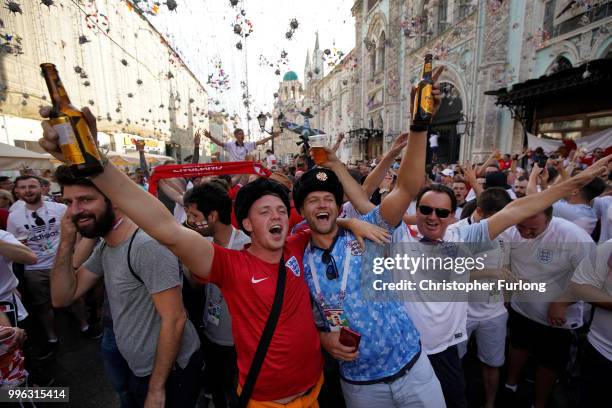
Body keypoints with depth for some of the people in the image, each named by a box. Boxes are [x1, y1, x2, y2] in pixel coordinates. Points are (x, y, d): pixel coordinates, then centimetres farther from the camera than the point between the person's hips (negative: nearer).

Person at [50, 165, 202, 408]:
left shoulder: (147, 246, -28)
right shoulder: (104, 247, 3)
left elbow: (174, 320, -26)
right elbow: (62, 298, 2)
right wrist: (67, 241, -9)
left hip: (169, 372, -8)